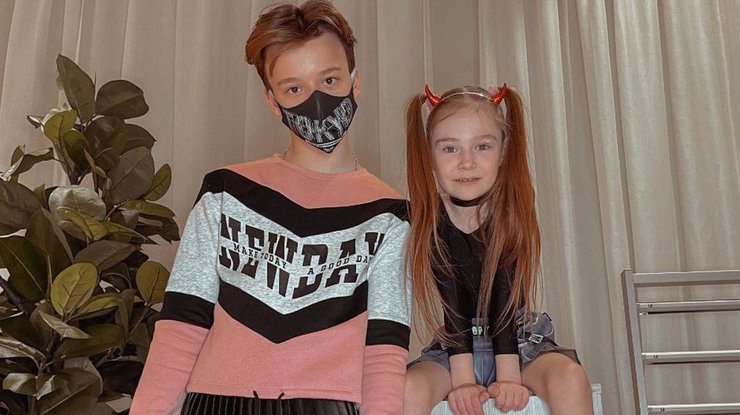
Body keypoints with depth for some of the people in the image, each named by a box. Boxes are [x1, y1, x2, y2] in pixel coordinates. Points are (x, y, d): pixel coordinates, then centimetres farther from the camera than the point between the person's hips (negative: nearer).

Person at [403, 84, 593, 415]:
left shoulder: (513, 212, -10)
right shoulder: (429, 221, -10)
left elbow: (506, 300, -16)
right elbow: (453, 305, -14)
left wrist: (509, 377, -21)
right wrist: (462, 380, -20)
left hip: (519, 341, 0)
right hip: (453, 349, 0)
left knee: (570, 378, -28)